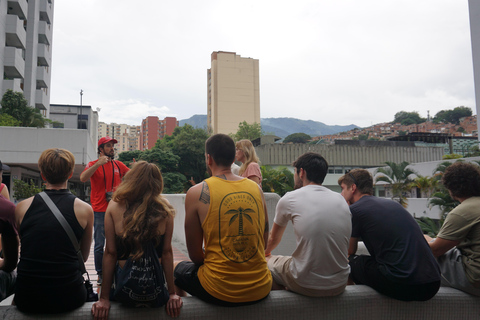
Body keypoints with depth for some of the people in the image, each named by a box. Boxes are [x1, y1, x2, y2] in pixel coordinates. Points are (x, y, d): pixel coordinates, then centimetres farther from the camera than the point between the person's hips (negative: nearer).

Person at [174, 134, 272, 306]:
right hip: (260, 288, 4)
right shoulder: (256, 188, 2)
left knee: (179, 268, 25)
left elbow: (194, 254, -3)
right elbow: (264, 241, 10)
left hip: (220, 292, -3)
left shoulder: (196, 192, -9)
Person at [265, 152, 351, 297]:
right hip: (340, 285, 5)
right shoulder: (341, 199, 6)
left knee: (267, 261, 21)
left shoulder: (289, 199, -6)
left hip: (307, 285, -5)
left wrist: (265, 252, 36)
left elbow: (274, 239, 12)